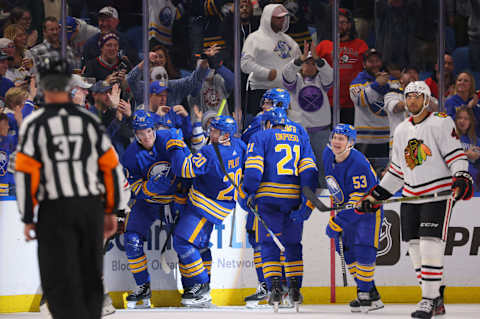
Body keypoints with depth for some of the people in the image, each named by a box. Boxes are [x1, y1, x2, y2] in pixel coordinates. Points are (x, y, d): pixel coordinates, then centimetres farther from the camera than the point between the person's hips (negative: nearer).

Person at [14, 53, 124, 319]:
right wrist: (111, 211, 14)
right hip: (92, 207, 4)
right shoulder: (88, 121, 4)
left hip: (55, 211, -4)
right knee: (90, 278, 15)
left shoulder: (34, 124, -6)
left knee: (60, 282, -4)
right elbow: (111, 167, 5)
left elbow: (26, 173, -10)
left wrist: (28, 219, -2)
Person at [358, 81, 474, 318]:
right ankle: (436, 298, 13)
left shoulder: (441, 122, -4)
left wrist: (462, 178, -26)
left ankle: (430, 300, -14)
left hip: (439, 193, -7)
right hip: (411, 196, 7)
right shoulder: (401, 130, 16)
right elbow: (397, 169, 22)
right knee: (415, 247, 3)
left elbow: (455, 154, -10)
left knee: (430, 244, -15)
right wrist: (376, 195, 18)